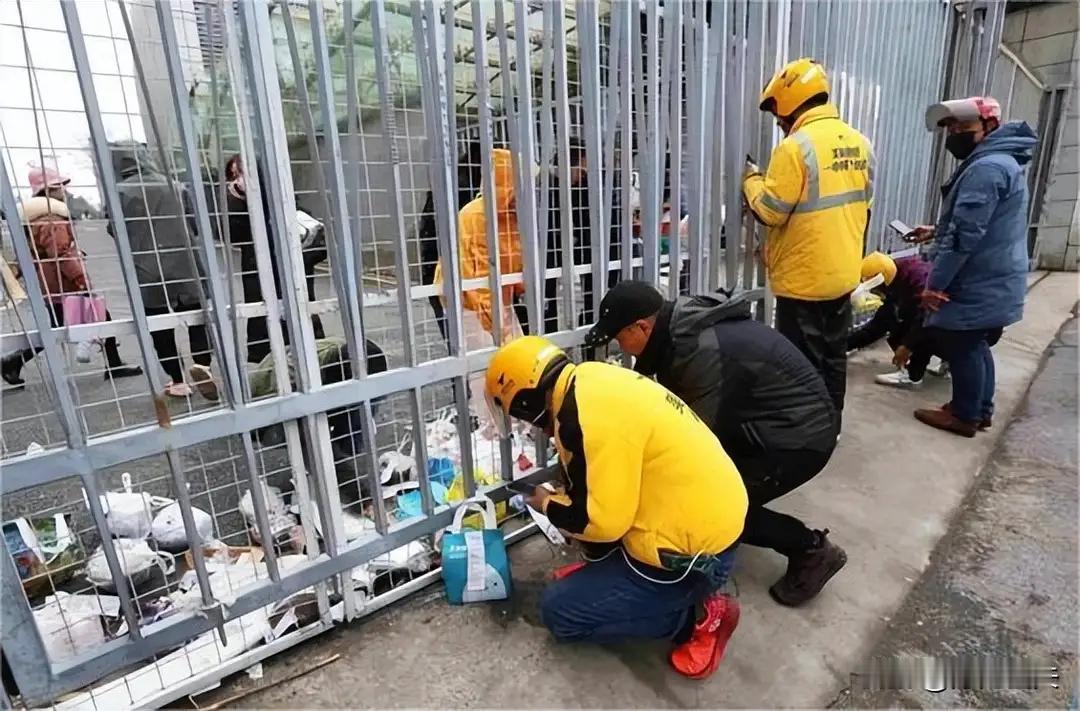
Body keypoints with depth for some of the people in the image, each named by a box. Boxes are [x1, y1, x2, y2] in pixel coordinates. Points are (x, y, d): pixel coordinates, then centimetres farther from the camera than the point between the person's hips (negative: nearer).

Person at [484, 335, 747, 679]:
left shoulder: (588, 415, -27)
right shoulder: (591, 380, 1)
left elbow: (602, 519, -21)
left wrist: (548, 505, -3)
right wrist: (563, 498, 15)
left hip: (692, 550, -9)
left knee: (559, 610, 2)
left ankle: (697, 615, 4)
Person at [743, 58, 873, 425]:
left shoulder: (796, 147, -18)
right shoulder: (860, 143, 8)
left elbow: (770, 211, -17)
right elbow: (863, 203, 16)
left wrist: (752, 179, 0)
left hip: (803, 279, -8)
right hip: (844, 273, 8)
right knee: (834, 355, 18)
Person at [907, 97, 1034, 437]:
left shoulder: (985, 168, -20)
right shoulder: (1004, 161, 16)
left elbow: (965, 234, -25)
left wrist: (935, 283, -22)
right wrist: (936, 232, 17)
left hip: (979, 284, -10)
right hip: (994, 282, 10)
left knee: (961, 346, 1)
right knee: (975, 345, 18)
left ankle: (965, 415, 12)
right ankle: (981, 409, 28)